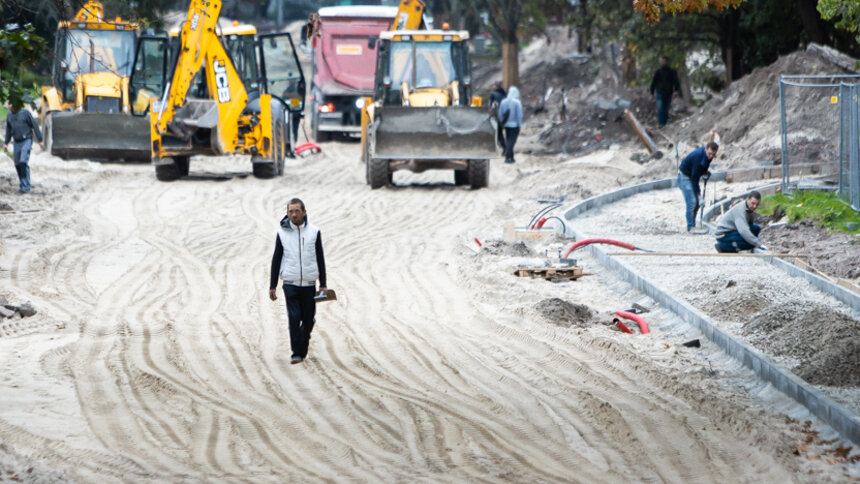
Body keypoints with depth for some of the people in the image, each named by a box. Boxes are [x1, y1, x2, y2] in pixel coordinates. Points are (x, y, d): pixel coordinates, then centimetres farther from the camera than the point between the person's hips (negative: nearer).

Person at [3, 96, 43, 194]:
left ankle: (25, 187, -18)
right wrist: (5, 143, 13)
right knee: (17, 164, 6)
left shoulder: (25, 113, -11)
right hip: (17, 142, 6)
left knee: (23, 162, -18)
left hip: (26, 141, -6)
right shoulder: (9, 115, 5)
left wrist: (40, 140, -7)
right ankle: (22, 184, 19)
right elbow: (8, 130, 16)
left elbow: (34, 126, -7)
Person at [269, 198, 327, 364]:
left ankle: (303, 349, 27)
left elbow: (320, 259, 6)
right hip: (290, 284, -1)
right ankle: (297, 353, -9)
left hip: (309, 285, 1)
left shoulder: (314, 232, 2)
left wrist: (323, 285, 2)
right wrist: (272, 286, 4)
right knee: (294, 318, -12)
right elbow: (276, 260, 6)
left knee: (308, 319, 6)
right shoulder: (282, 233, 1)